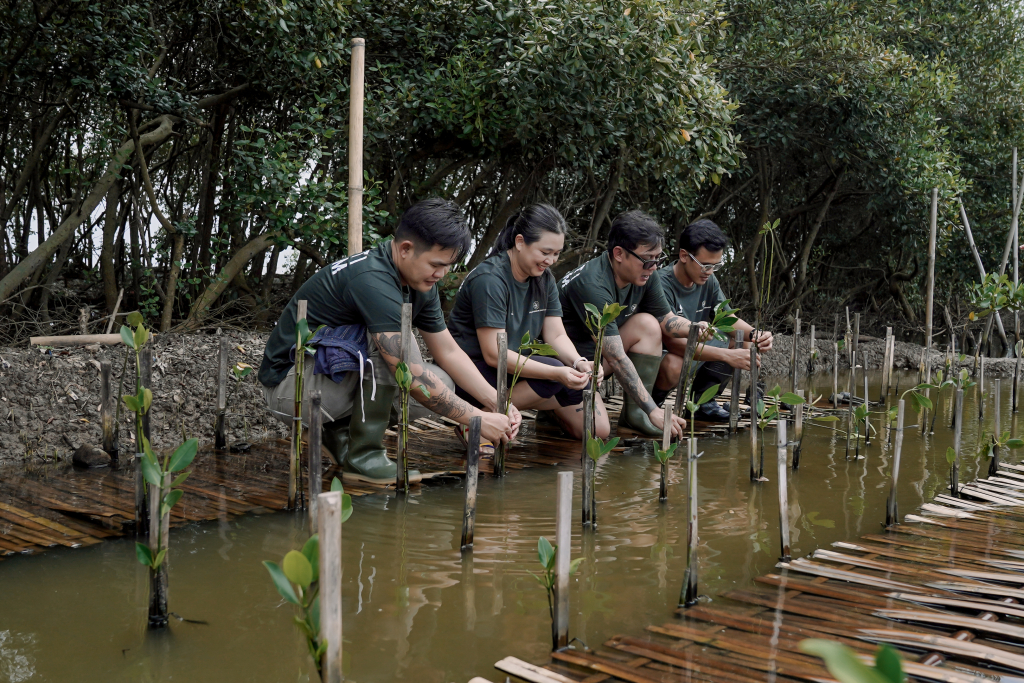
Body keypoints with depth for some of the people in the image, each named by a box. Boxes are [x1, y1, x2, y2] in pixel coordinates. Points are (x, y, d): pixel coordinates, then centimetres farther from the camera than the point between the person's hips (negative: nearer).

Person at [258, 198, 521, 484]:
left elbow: (449, 351, 7)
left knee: (439, 384, -3)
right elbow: (409, 374, -31)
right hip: (291, 385, -9)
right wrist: (477, 419, -25)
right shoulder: (372, 280, -29)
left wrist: (497, 403, -5)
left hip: (336, 370, 9)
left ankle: (340, 427, 9)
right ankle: (363, 457, -14)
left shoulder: (420, 284, 1)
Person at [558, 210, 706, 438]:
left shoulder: (645, 276, -6)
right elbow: (616, 358, -32)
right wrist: (653, 410, -33)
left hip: (596, 353, 9)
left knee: (648, 324, -10)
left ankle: (633, 414, -6)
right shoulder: (593, 285, -31)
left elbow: (667, 320, 6)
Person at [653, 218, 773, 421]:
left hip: (692, 354, 8)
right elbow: (671, 341, -35)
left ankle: (704, 402, 7)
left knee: (742, 344, -6)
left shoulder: (708, 282, -1)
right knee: (673, 366, -40)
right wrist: (727, 356, -41)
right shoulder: (662, 285, -27)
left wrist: (754, 334, -24)